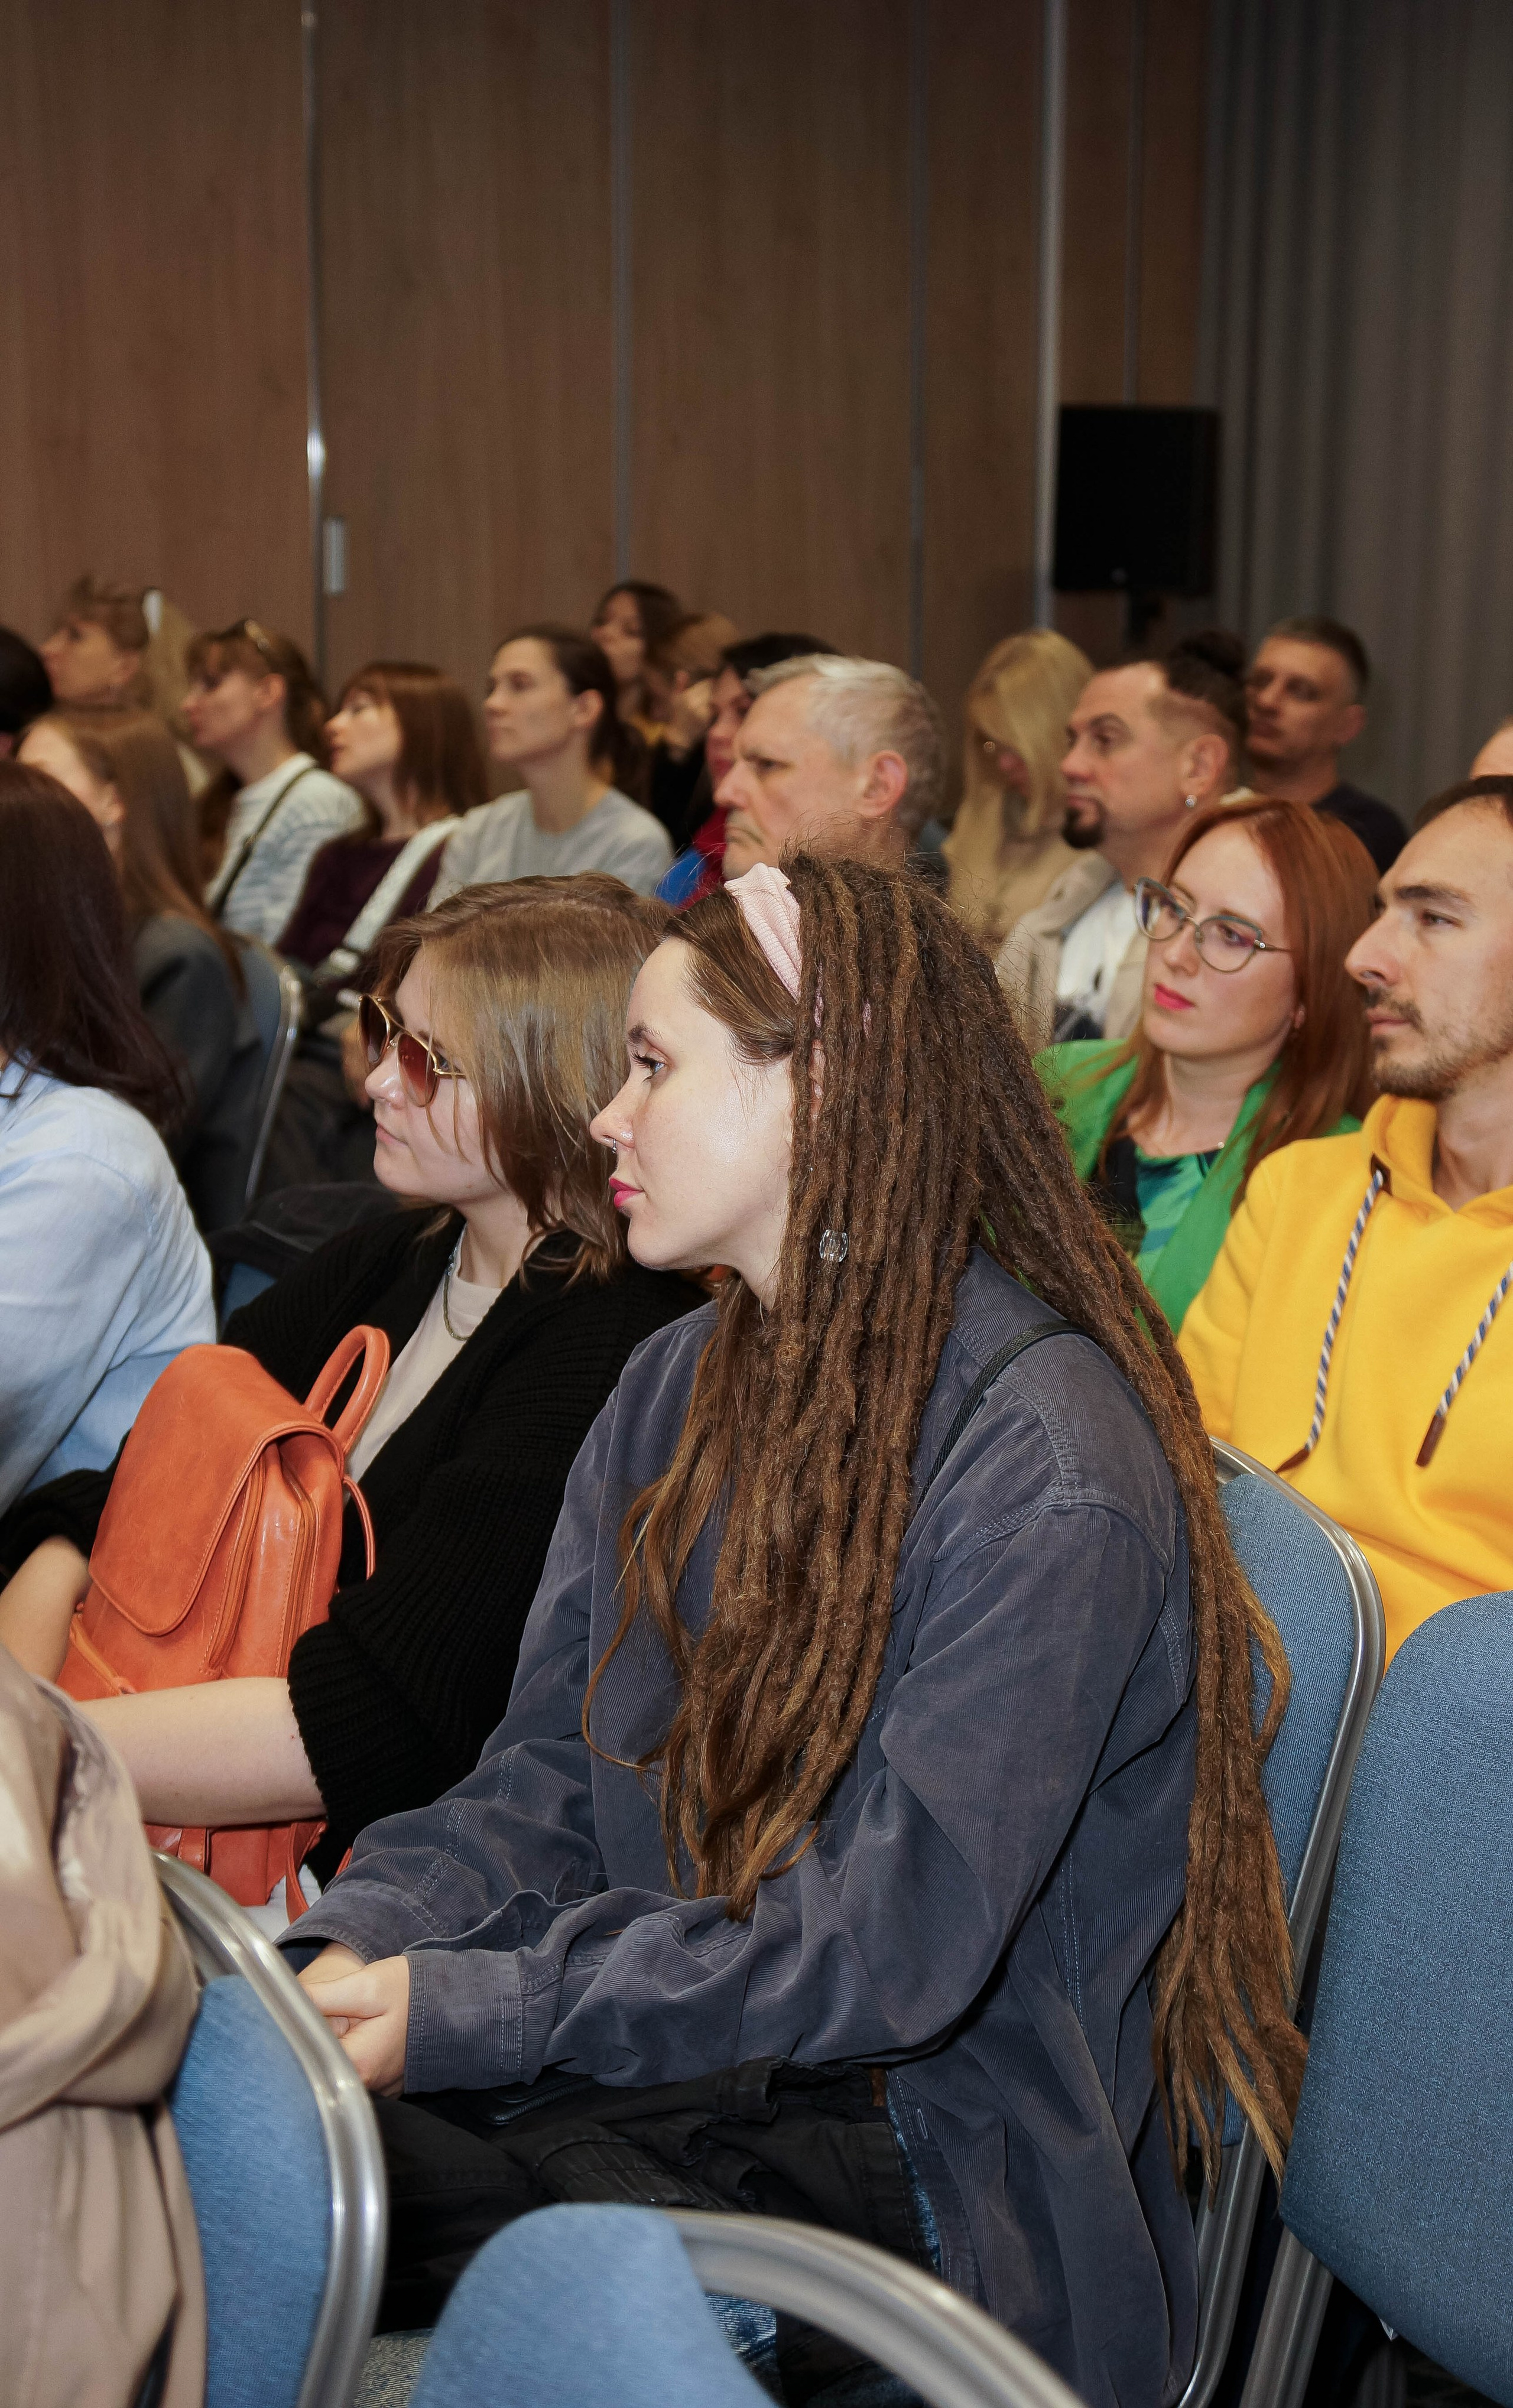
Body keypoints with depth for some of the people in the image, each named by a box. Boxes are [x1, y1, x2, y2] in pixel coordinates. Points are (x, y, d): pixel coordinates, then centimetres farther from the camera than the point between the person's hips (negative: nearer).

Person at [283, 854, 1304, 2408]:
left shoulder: (1046, 1468, -17)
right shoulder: (678, 1388, 11)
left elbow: (889, 1949, -20)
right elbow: (551, 1771, 7)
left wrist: (465, 2012, -22)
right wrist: (367, 1940, -13)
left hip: (926, 2169, -7)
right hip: (661, 2049, 7)